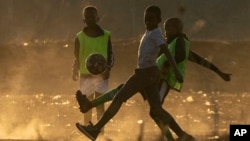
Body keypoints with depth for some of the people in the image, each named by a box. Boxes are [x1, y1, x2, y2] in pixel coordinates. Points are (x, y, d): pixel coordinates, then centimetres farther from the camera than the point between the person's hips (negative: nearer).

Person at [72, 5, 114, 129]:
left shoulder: (105, 36, 1)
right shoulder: (80, 37, 2)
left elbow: (110, 55, 5)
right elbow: (77, 58, 9)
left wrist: (108, 68, -12)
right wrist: (75, 71, -7)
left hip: (101, 75, -2)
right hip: (86, 76, 2)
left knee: (99, 103, -13)